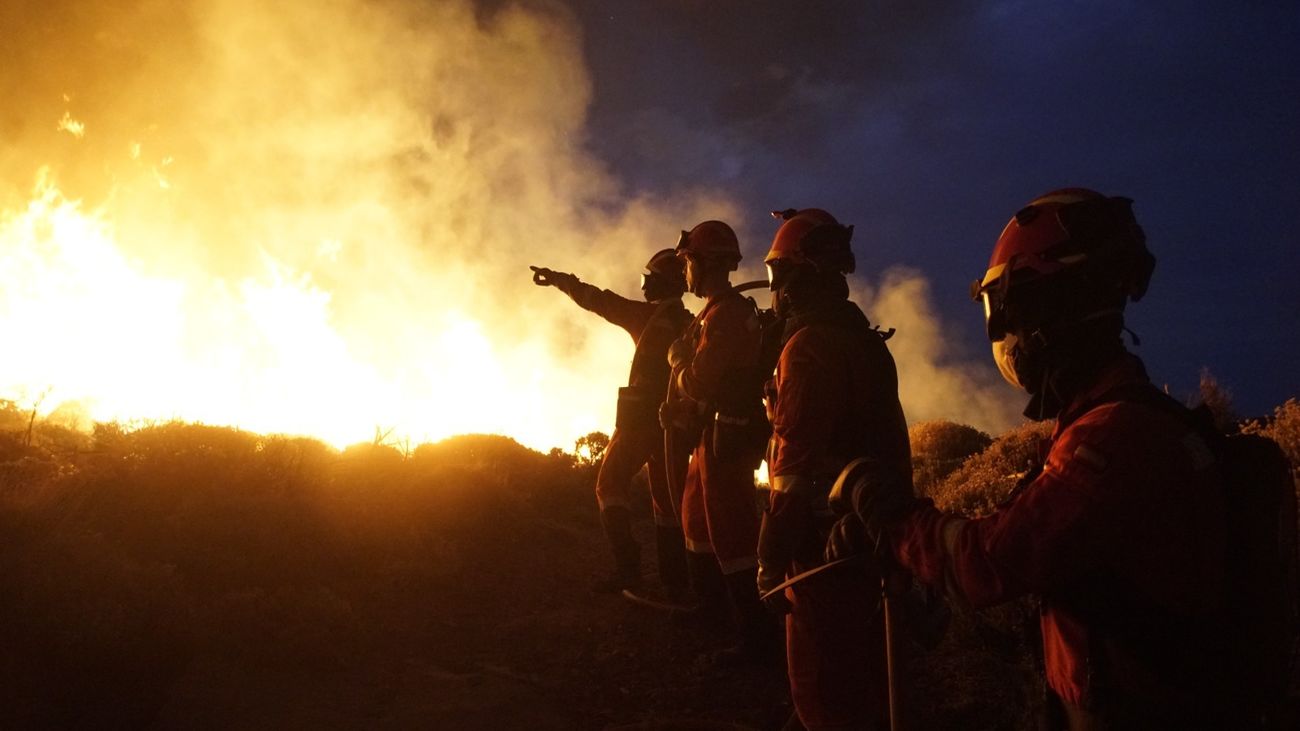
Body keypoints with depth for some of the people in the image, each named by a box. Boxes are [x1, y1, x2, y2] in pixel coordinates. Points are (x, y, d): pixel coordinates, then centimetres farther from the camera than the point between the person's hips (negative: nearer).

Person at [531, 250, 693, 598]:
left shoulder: (651, 317, -5)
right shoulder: (689, 325, 13)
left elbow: (599, 301, -1)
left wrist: (558, 279, 9)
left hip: (640, 415, -6)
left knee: (612, 482, 2)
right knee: (667, 499, 9)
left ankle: (627, 566, -15)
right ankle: (674, 583, 6)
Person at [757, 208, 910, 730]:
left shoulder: (810, 345, -19)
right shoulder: (865, 338, 11)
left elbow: (797, 464, -23)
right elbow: (891, 441, 17)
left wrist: (773, 556, -19)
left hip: (827, 537, -9)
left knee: (824, 688, 1)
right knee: (866, 667, 22)